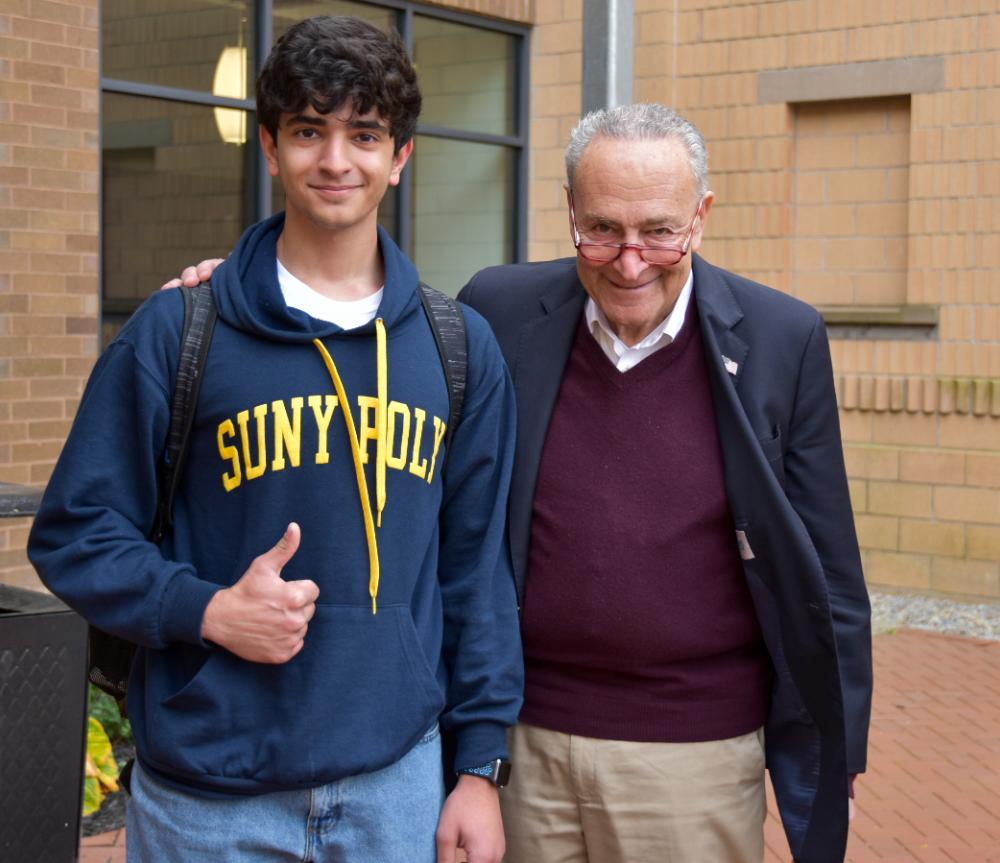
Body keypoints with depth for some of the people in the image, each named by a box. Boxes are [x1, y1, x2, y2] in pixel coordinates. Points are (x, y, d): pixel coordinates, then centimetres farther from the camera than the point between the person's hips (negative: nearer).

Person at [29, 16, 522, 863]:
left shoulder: (461, 347, 4)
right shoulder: (176, 331, -4)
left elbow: (478, 566, 6)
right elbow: (75, 532, -1)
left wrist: (480, 767, 3)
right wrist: (205, 611, -17)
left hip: (398, 784, 2)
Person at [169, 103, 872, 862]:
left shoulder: (782, 339, -6)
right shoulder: (501, 312, -3)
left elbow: (826, 567, -1)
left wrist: (839, 751, 2)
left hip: (694, 753, -1)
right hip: (525, 740, 2)